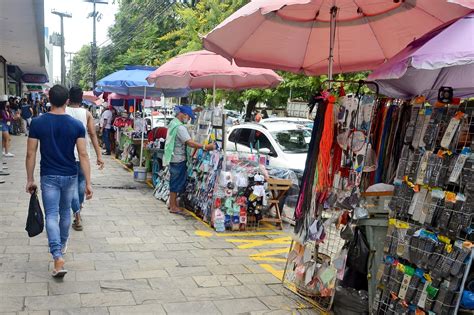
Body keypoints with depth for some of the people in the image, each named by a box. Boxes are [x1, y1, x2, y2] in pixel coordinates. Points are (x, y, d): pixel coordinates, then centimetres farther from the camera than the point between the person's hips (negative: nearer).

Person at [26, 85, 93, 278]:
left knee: (51, 215, -1)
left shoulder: (37, 123, -7)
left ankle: (58, 258, -15)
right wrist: (88, 183, -7)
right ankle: (62, 244, 40)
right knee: (65, 212, 20)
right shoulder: (76, 125, -8)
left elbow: (31, 154, -5)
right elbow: (83, 155, -10)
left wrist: (30, 180, 5)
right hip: (70, 176, 2)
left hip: (49, 177, -1)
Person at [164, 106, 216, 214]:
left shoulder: (173, 123, 12)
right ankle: (173, 207, 5)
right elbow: (189, 142, -31)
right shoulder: (180, 127, -21)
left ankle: (172, 203, 28)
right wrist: (205, 147, -35)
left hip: (173, 157, 10)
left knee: (174, 181, 18)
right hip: (178, 159, -10)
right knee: (176, 182, -3)